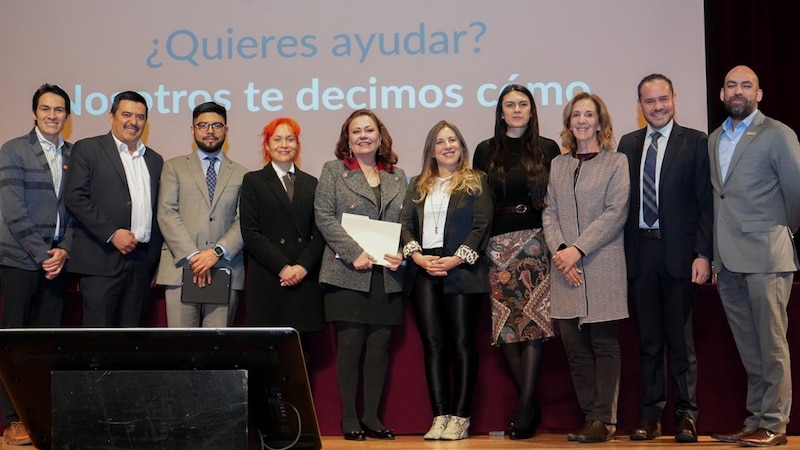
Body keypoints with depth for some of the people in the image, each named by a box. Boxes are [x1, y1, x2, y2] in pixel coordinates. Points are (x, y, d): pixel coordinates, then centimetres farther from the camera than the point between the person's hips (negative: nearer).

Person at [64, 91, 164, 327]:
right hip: (101, 261, -5)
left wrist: (156, 260, 11)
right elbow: (75, 198, -7)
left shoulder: (154, 160, 19)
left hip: (141, 264, 5)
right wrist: (112, 234, -13)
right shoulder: (87, 149, 4)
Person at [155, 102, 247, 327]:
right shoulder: (174, 167, 13)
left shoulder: (241, 174, 15)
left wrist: (218, 252, -12)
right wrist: (192, 256, -11)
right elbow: (166, 213, 1)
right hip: (181, 269, -1)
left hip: (226, 271, 1)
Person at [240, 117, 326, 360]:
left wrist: (303, 266, -7)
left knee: (299, 351, 1)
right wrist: (282, 267, -11)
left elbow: (319, 233, 9)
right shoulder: (254, 181, 7)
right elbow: (250, 232, -3)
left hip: (304, 281, 3)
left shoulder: (311, 184, 16)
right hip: (267, 282, -3)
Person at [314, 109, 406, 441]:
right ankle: (349, 419, 4)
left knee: (380, 346, 4)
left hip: (386, 275, 3)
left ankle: (372, 417, 12)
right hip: (348, 273, -3)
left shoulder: (397, 176, 16)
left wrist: (400, 253, -6)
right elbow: (324, 216, -3)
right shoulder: (333, 171, 6)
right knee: (350, 345, -4)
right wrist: (355, 253, -13)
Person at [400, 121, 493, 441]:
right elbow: (405, 225, 9)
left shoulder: (476, 182, 7)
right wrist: (418, 256, -8)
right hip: (423, 272, 3)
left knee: (462, 343, -3)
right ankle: (440, 416, 2)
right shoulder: (418, 185, 18)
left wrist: (457, 259, -13)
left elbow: (482, 226, -2)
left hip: (461, 271, -3)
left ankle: (460, 418, -1)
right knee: (433, 344, 0)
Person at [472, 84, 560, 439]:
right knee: (506, 322, -1)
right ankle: (530, 403, 9)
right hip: (498, 245, 2)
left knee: (532, 318, -10)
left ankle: (526, 406, -8)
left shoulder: (548, 149, 8)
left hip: (537, 241, -2)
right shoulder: (486, 151, 11)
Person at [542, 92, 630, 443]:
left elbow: (616, 213, -8)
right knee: (574, 346, 3)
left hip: (602, 267, -4)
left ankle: (604, 420, 1)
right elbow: (549, 213, 10)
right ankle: (589, 416, 11)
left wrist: (578, 250, -14)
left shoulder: (617, 163, 2)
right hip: (566, 269, 4)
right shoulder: (558, 165, 16)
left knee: (603, 344, -2)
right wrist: (559, 250, -7)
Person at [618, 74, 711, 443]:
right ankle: (650, 415, 15)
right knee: (647, 339, 8)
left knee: (680, 337, 3)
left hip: (678, 252, -3)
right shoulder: (628, 144, 10)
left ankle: (686, 415, 12)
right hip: (638, 252, 3)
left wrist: (703, 254, -10)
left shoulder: (695, 143, 0)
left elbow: (705, 202, -3)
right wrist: (620, 252, 2)